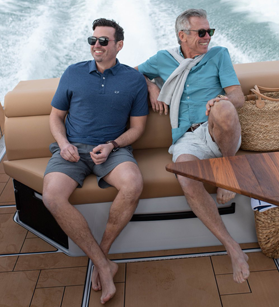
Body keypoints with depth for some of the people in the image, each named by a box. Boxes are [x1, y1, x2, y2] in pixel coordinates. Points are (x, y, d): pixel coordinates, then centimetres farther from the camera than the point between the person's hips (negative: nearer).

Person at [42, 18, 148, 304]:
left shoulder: (133, 79, 6)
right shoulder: (73, 73, 9)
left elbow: (137, 127, 7)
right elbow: (56, 116, 14)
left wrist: (111, 146, -11)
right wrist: (63, 143, -6)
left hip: (113, 148, -1)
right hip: (72, 148, 1)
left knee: (133, 184, -34)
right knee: (52, 196, -28)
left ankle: (102, 251, -10)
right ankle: (103, 264, -17)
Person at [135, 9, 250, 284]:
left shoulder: (219, 55, 11)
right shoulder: (163, 59, 15)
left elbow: (238, 97, 1)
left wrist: (224, 102, -24)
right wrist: (151, 87, 7)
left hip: (220, 134, 0)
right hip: (187, 139, 1)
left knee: (222, 110, -39)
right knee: (187, 181, -33)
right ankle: (232, 248, -18)